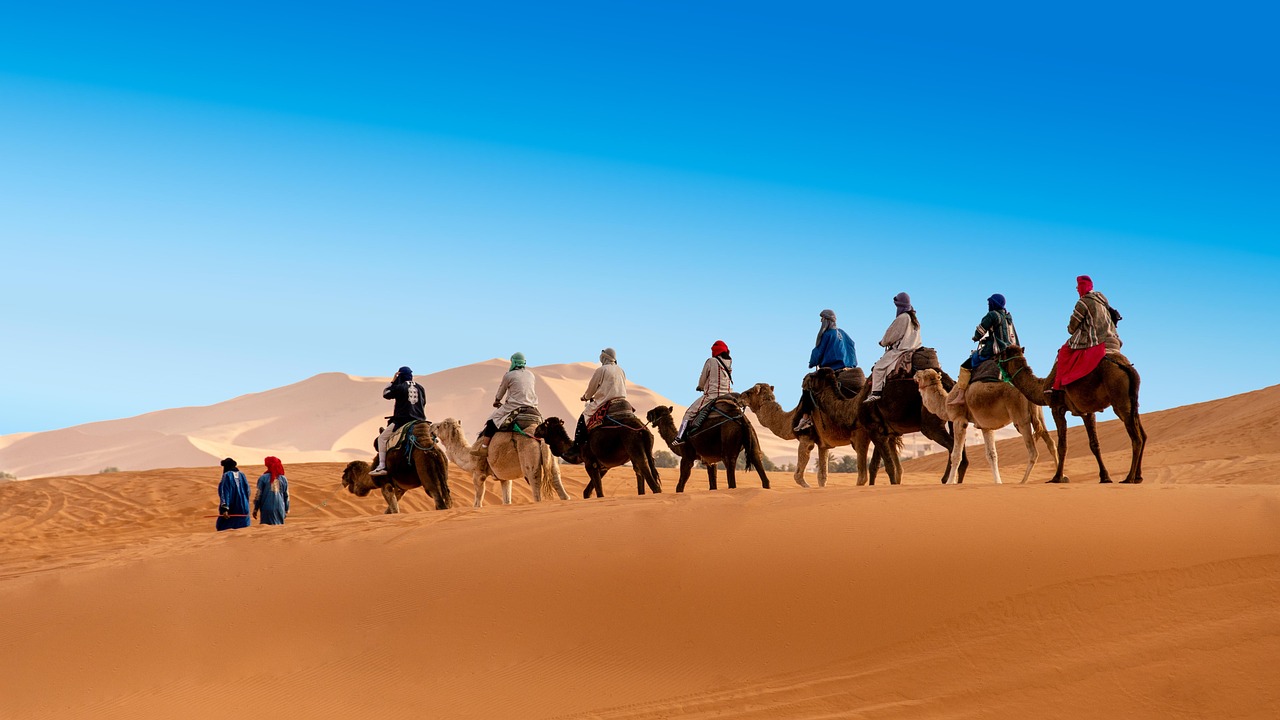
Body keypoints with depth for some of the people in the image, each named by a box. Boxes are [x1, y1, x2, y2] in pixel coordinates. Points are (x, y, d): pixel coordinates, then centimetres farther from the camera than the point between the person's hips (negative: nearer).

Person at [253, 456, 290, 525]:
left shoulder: (263, 478, -4)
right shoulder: (283, 479, 5)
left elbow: (258, 494, -3)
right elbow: (286, 496, 9)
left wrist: (255, 509, 4)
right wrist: (286, 510, 19)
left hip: (267, 509, -3)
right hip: (280, 509, 3)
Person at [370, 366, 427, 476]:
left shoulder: (400, 387, -6)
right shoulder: (420, 388, 11)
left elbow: (385, 394, 7)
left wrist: (393, 381, 11)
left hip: (402, 420, -5)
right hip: (419, 422, 5)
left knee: (382, 438, 4)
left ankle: (382, 466, -8)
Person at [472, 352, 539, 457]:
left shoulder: (509, 376, -2)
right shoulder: (530, 375, 14)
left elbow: (500, 392, 11)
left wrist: (496, 401, 33)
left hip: (514, 407, -5)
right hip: (531, 407, 5)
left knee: (492, 421, 0)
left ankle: (483, 447, -9)